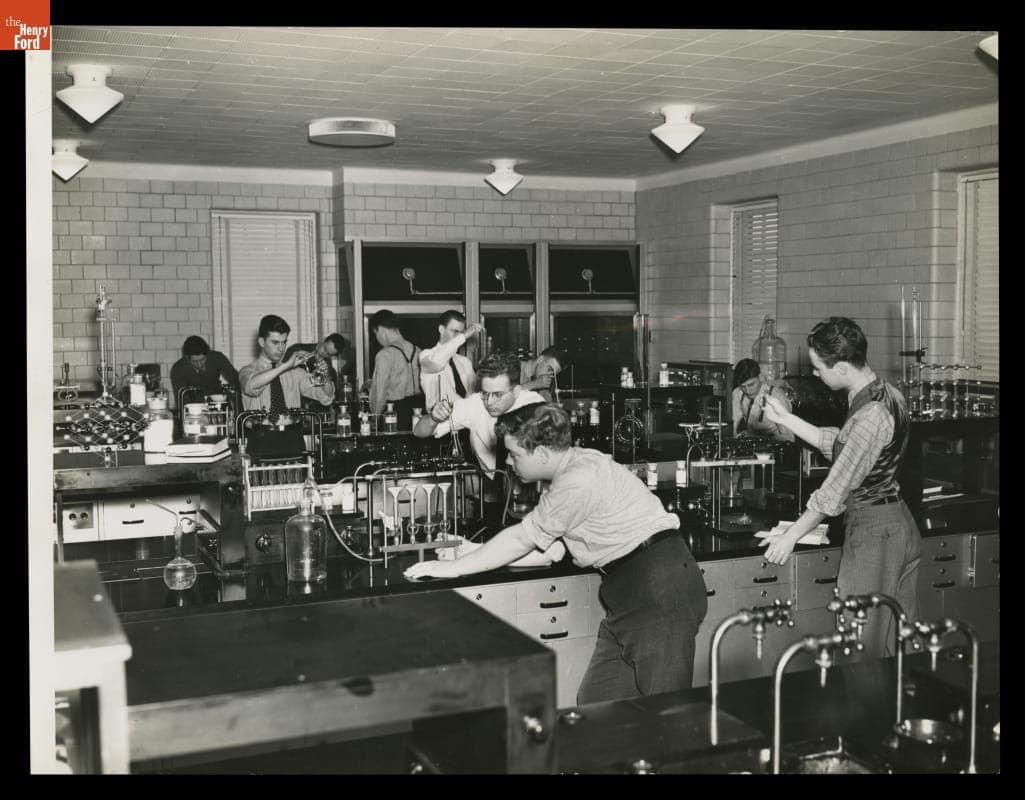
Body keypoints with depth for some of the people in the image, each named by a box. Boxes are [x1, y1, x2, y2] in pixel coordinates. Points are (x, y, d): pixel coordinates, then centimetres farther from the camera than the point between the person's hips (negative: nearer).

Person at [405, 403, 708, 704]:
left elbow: (522, 540, -14)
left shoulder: (580, 480, -20)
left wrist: (453, 568, -5)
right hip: (629, 589, 10)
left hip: (660, 591, -10)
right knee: (594, 705, 8)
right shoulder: (579, 462, 11)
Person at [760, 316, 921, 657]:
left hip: (873, 532, -9)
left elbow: (835, 490, -20)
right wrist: (786, 418, 12)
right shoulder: (886, 393, 4)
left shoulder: (871, 417, -25)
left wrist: (791, 536, -10)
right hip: (898, 523, 9)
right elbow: (838, 444, 15)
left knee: (867, 646, 3)